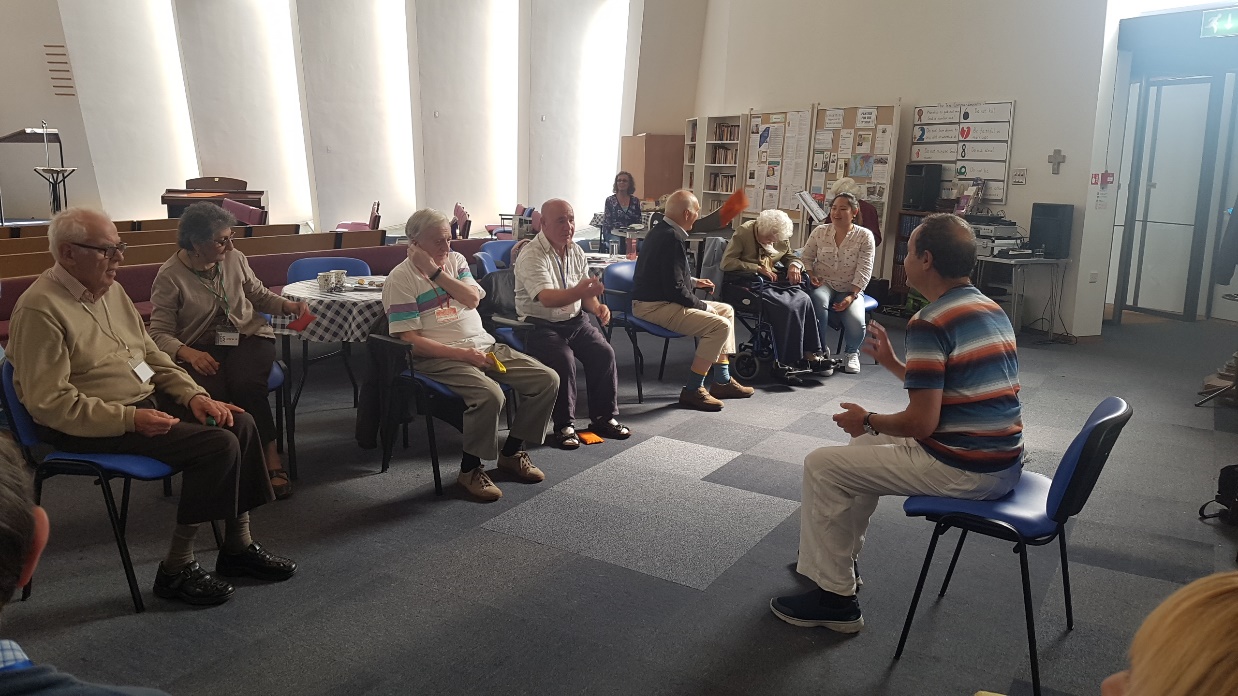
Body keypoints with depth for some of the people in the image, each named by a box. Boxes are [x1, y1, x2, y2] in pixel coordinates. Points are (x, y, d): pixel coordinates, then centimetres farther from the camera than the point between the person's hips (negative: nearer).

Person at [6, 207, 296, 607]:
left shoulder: (111, 290, 11)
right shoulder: (40, 310, -15)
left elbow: (152, 355, 16)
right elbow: (50, 403, -19)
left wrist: (193, 394, 1)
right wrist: (130, 419, -26)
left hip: (146, 399, 9)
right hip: (90, 425, -8)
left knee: (239, 424, -7)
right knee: (217, 444, -23)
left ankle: (239, 547, 4)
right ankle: (176, 570, -9)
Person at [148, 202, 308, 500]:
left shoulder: (235, 259, 2)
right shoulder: (170, 276, -7)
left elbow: (259, 294, 19)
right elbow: (159, 333, -10)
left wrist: (288, 306, 0)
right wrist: (187, 353, -29)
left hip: (248, 336, 2)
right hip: (201, 349, -1)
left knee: (247, 385, -30)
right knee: (210, 394, -33)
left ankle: (272, 459, -18)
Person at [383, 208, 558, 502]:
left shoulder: (455, 260, 14)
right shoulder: (401, 278, -5)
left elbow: (473, 298, -3)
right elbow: (410, 340, -12)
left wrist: (436, 271, -11)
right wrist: (463, 354, -18)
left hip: (485, 346, 7)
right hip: (440, 357, -7)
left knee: (547, 379, -8)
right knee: (489, 394, -34)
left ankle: (511, 452, 9)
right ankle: (470, 468, -9)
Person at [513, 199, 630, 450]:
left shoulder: (575, 252, 8)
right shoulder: (532, 256, -16)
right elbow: (547, 298, -31)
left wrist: (597, 307, -8)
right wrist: (579, 292, -49)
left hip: (575, 321, 6)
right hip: (541, 325, -6)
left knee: (604, 352, -16)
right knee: (564, 360, -30)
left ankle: (604, 417, -1)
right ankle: (564, 426, -14)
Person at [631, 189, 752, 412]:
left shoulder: (662, 230, 11)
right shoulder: (672, 238, -22)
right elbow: (675, 289, -24)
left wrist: (694, 281, 20)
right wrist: (704, 306, -11)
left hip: (660, 299, 11)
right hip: (654, 306, -11)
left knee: (726, 310, 15)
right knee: (720, 325, -22)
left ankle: (722, 381, 16)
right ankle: (693, 390, -12)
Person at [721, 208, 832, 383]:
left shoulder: (781, 239, 14)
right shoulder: (743, 233, -3)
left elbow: (790, 256, 29)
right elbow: (727, 263, -11)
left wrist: (794, 265, 3)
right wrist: (758, 268, -16)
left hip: (774, 280, 6)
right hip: (751, 282, -6)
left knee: (804, 300, -23)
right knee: (787, 306, -29)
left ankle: (810, 354, -20)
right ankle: (785, 363, -26)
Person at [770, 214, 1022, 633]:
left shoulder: (930, 323, -19)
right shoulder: (992, 310, 10)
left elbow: (921, 423, -22)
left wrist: (867, 421, -4)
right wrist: (891, 362, 20)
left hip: (961, 471, -10)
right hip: (1004, 465, 10)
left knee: (822, 466, 0)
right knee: (868, 444, 28)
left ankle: (834, 596, 9)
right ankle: (841, 558, 39)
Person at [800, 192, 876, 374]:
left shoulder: (864, 236, -4)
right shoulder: (820, 232, 3)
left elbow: (864, 270, -8)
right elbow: (806, 258, 9)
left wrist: (851, 296, -18)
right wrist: (811, 275, -11)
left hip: (850, 289, -1)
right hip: (824, 284, 1)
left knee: (856, 323, -28)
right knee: (818, 300, -37)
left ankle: (851, 352, 10)